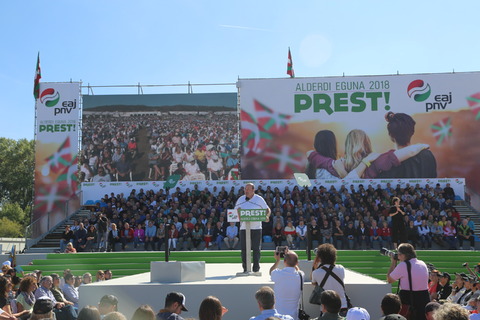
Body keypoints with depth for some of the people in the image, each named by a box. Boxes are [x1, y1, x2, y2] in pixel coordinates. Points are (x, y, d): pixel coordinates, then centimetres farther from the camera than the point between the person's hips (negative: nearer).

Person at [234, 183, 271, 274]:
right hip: (243, 228, 2)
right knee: (244, 249, 0)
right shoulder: (240, 199, 12)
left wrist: (266, 216, -12)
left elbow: (268, 210, 9)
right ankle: (245, 268, 7)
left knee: (256, 248, -1)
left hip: (256, 228, -2)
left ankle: (256, 268, 9)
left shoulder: (259, 199, 4)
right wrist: (238, 211, -5)